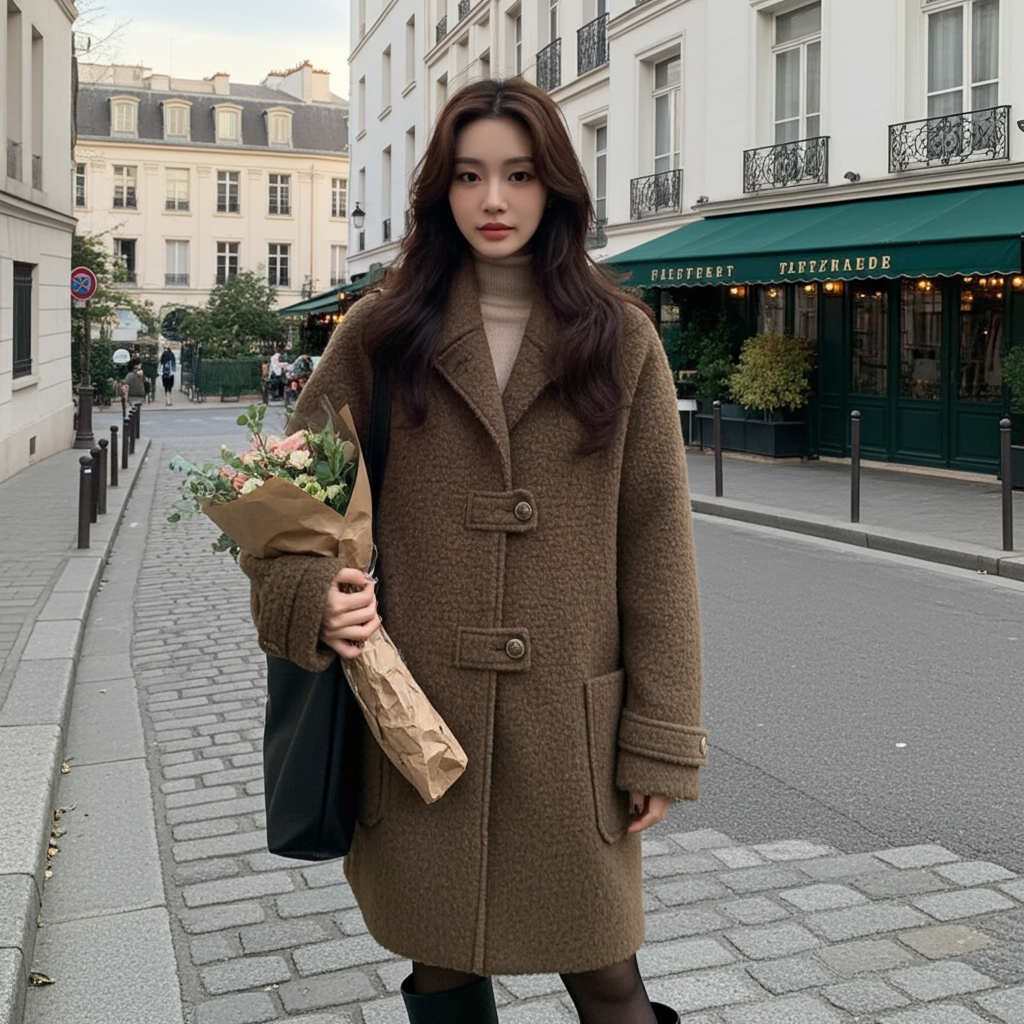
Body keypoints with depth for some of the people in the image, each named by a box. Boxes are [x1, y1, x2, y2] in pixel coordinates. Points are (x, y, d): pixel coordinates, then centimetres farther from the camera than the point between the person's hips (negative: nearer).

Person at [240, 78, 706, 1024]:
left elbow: (656, 543, 0)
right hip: (421, 716, 1)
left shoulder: (621, 341, 2)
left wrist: (662, 741, -3)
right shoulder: (382, 334, 4)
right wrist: (311, 594, -13)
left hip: (570, 720, -1)